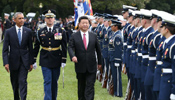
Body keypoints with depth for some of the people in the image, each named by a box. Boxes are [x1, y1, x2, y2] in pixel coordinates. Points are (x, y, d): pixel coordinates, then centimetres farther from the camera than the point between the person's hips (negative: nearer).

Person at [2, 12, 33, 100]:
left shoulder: (28, 31, 2)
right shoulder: (9, 32, -2)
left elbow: (30, 48, 6)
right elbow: (5, 49, -3)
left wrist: (31, 63, 4)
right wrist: (6, 63, -13)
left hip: (24, 61, 0)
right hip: (13, 61, 0)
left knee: (23, 82, -10)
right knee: (15, 84, 12)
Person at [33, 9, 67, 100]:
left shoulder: (61, 31, 0)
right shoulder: (40, 32, 2)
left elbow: (64, 47, 1)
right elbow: (36, 47, 8)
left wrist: (64, 60, -3)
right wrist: (34, 60, 7)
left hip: (56, 60, 1)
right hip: (45, 61, -1)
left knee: (54, 82, 11)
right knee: (47, 82, -6)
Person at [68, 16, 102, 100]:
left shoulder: (93, 36, 5)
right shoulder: (74, 36, 0)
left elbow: (98, 49, 10)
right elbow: (70, 47, -9)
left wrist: (99, 62, 13)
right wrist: (73, 56, -30)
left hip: (91, 67, 0)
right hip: (80, 66, 0)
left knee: (90, 87, -6)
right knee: (81, 87, 14)